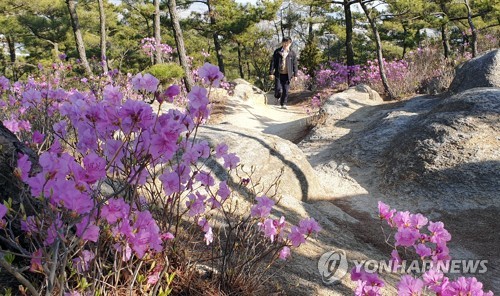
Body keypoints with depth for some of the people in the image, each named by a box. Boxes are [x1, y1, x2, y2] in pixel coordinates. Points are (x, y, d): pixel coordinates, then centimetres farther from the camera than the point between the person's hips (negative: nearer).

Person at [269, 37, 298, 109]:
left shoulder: (292, 53, 6)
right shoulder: (277, 52, 2)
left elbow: (295, 64, 8)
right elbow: (273, 62, 2)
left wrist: (295, 74, 3)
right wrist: (271, 72, -4)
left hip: (287, 75, 1)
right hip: (278, 74, -1)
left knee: (286, 91, 1)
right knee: (278, 89, -7)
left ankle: (283, 104, 13)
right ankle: (277, 97, 26)